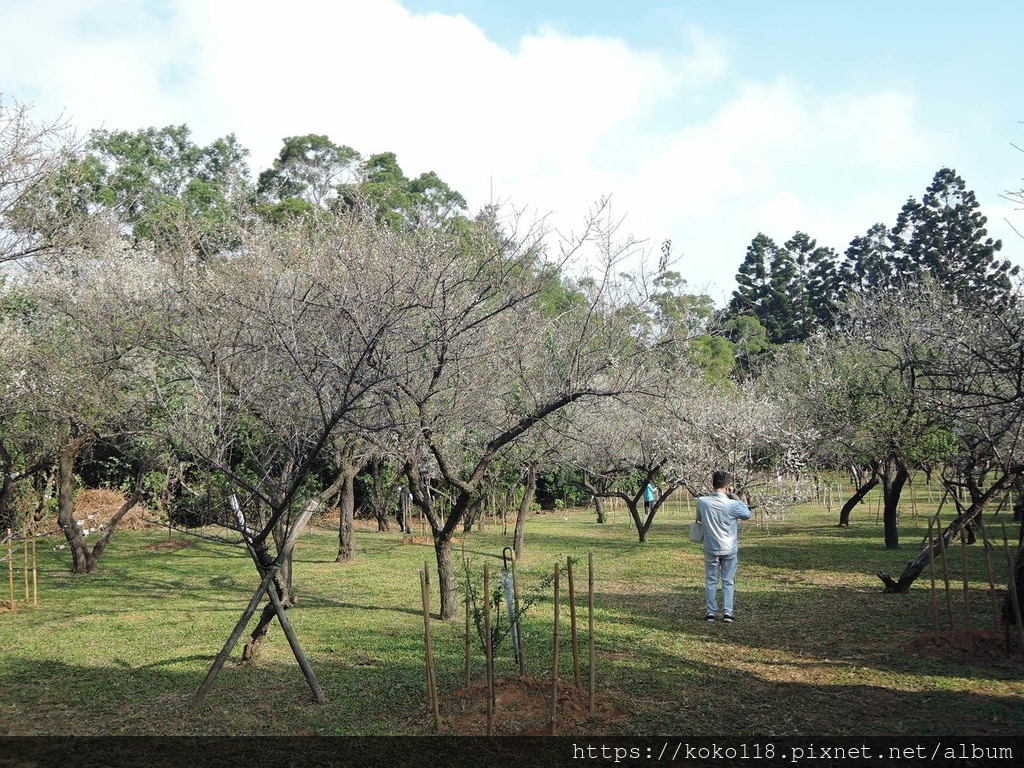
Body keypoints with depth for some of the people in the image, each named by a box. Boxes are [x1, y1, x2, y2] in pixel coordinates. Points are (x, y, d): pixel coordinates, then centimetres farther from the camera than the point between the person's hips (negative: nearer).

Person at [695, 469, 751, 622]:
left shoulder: (702, 502, -12)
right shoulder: (733, 505, -18)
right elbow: (747, 514, 3)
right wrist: (737, 499, 9)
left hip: (711, 549, 1)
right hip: (730, 549, -1)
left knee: (711, 581, 11)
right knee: (728, 582, 10)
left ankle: (711, 612, 14)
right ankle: (728, 612, 11)